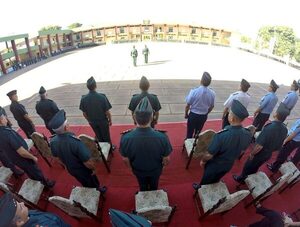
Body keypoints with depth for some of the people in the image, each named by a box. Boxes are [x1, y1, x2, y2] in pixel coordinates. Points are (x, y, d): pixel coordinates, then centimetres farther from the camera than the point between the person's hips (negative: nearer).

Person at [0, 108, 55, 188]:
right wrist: (33, 157, -18)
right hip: (23, 160, -7)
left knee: (29, 172, 30)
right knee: (37, 172, 17)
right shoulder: (7, 133, -39)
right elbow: (22, 152, -35)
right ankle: (47, 183, 38)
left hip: (14, 159, 8)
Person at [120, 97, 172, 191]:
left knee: (142, 186, 33)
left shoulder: (126, 138, -34)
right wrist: (164, 164, 5)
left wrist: (130, 167, 7)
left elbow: (125, 159, -16)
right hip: (155, 169, 0)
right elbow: (166, 159, -20)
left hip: (138, 170, 1)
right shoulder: (162, 137, -37)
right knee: (154, 185, 33)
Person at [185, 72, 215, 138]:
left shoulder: (194, 91, -24)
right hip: (204, 116, 4)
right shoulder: (212, 93, -13)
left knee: (190, 133, 15)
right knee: (198, 132, 23)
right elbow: (212, 106, 2)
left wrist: (186, 114, 4)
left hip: (193, 115, -3)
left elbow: (188, 104, -15)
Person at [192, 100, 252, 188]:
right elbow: (242, 149, -2)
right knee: (215, 180, 34)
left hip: (214, 166, -4)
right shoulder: (248, 134, -23)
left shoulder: (222, 135, -42)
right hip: (229, 165, 4)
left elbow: (209, 155, -30)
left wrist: (202, 160, -8)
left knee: (206, 181, 28)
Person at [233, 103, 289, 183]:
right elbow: (279, 146, 2)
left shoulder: (269, 128, -36)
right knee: (255, 168, 29)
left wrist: (252, 154, -16)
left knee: (247, 167, 21)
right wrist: (270, 150, 17)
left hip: (259, 154, -6)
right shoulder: (285, 129, -13)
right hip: (268, 154, 6)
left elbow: (259, 146, -33)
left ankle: (241, 179, 43)